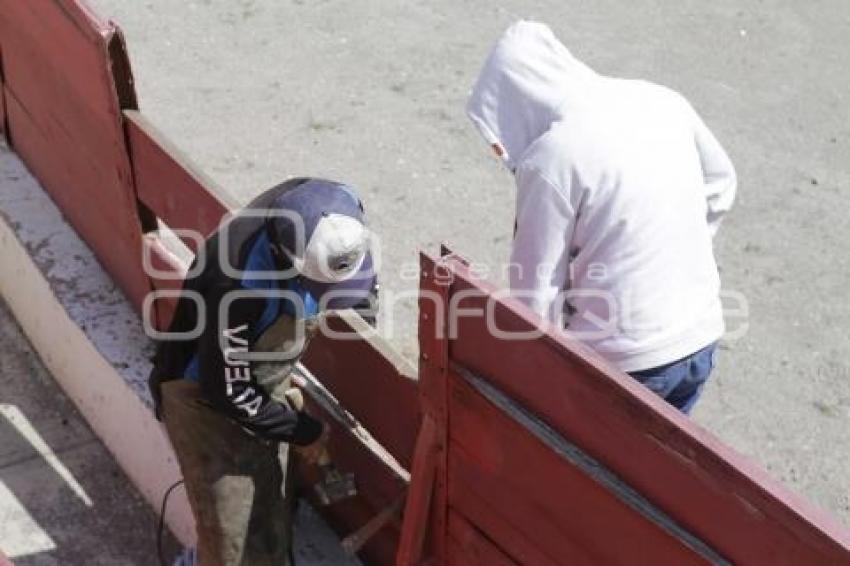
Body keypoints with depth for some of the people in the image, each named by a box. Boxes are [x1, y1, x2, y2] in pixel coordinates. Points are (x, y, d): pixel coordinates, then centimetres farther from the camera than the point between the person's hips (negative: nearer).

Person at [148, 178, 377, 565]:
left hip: (267, 381, 6)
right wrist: (301, 431, -13)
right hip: (207, 392, -6)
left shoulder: (340, 207, -23)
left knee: (273, 506, 17)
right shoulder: (242, 282, -40)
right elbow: (229, 391, -25)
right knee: (229, 519, 4)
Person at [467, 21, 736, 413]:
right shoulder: (662, 101, 0)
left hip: (621, 360, -6)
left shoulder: (550, 159, -20)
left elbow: (535, 287, -14)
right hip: (701, 340, 6)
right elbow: (719, 183, 16)